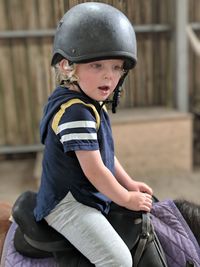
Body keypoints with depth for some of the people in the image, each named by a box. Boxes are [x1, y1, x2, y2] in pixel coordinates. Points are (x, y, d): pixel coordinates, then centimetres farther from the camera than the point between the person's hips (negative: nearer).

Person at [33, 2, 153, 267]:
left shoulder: (89, 105, 5)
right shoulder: (76, 112, -27)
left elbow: (105, 152, 13)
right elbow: (94, 170, -24)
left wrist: (129, 183, 11)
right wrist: (126, 198, -11)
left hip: (86, 195, 10)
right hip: (68, 203, -10)